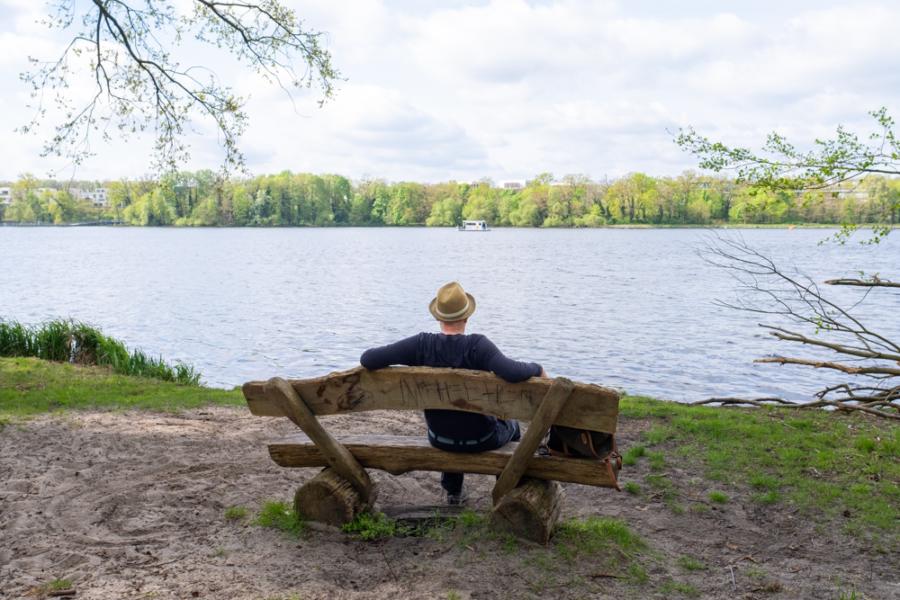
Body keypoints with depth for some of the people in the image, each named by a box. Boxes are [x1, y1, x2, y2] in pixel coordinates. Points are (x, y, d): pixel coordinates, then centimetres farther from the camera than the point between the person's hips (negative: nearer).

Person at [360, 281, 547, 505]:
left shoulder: (422, 344, -20)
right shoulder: (477, 345, -28)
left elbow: (368, 359, -21)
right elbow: (511, 372, -41)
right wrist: (538, 369, -20)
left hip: (439, 439, 3)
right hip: (480, 440, -3)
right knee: (511, 427, 32)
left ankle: (454, 491, 50)